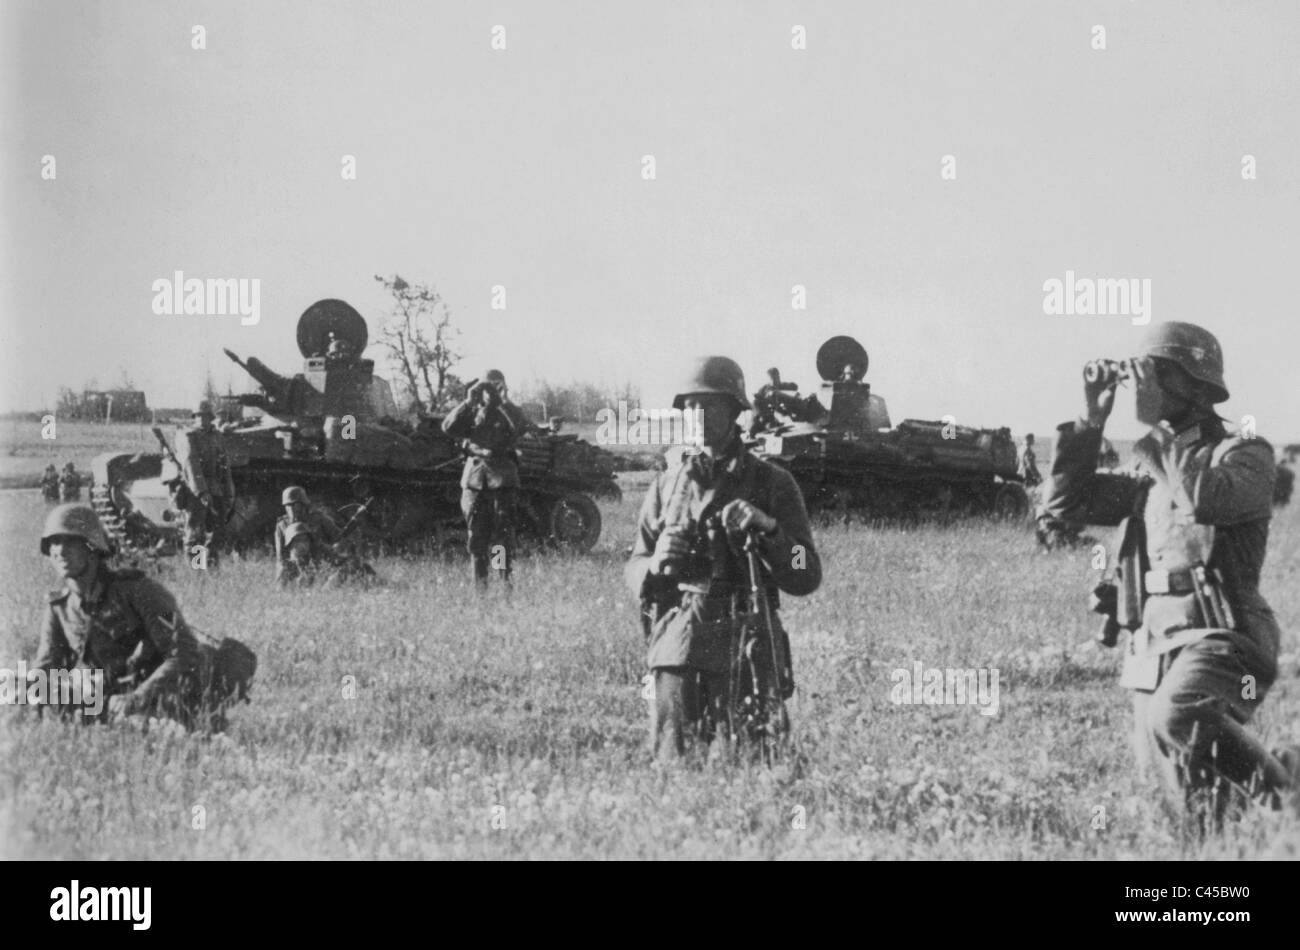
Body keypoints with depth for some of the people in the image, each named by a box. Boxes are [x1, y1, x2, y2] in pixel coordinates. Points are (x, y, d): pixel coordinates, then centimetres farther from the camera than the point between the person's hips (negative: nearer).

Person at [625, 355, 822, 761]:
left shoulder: (771, 483, 5)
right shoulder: (668, 484, 11)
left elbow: (807, 578, 0)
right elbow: (633, 570, 15)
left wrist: (767, 530, -15)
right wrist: (654, 565, -8)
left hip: (746, 651, -2)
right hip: (676, 648, 2)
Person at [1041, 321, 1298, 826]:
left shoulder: (1244, 454, -2)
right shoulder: (1152, 469, 19)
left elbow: (1206, 499, -24)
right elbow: (1066, 502, 14)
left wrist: (1161, 430, -17)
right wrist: (1092, 421, 6)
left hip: (1218, 639, -7)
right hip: (1153, 648, 7)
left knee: (1176, 717, -39)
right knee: (1195, 815, 2)